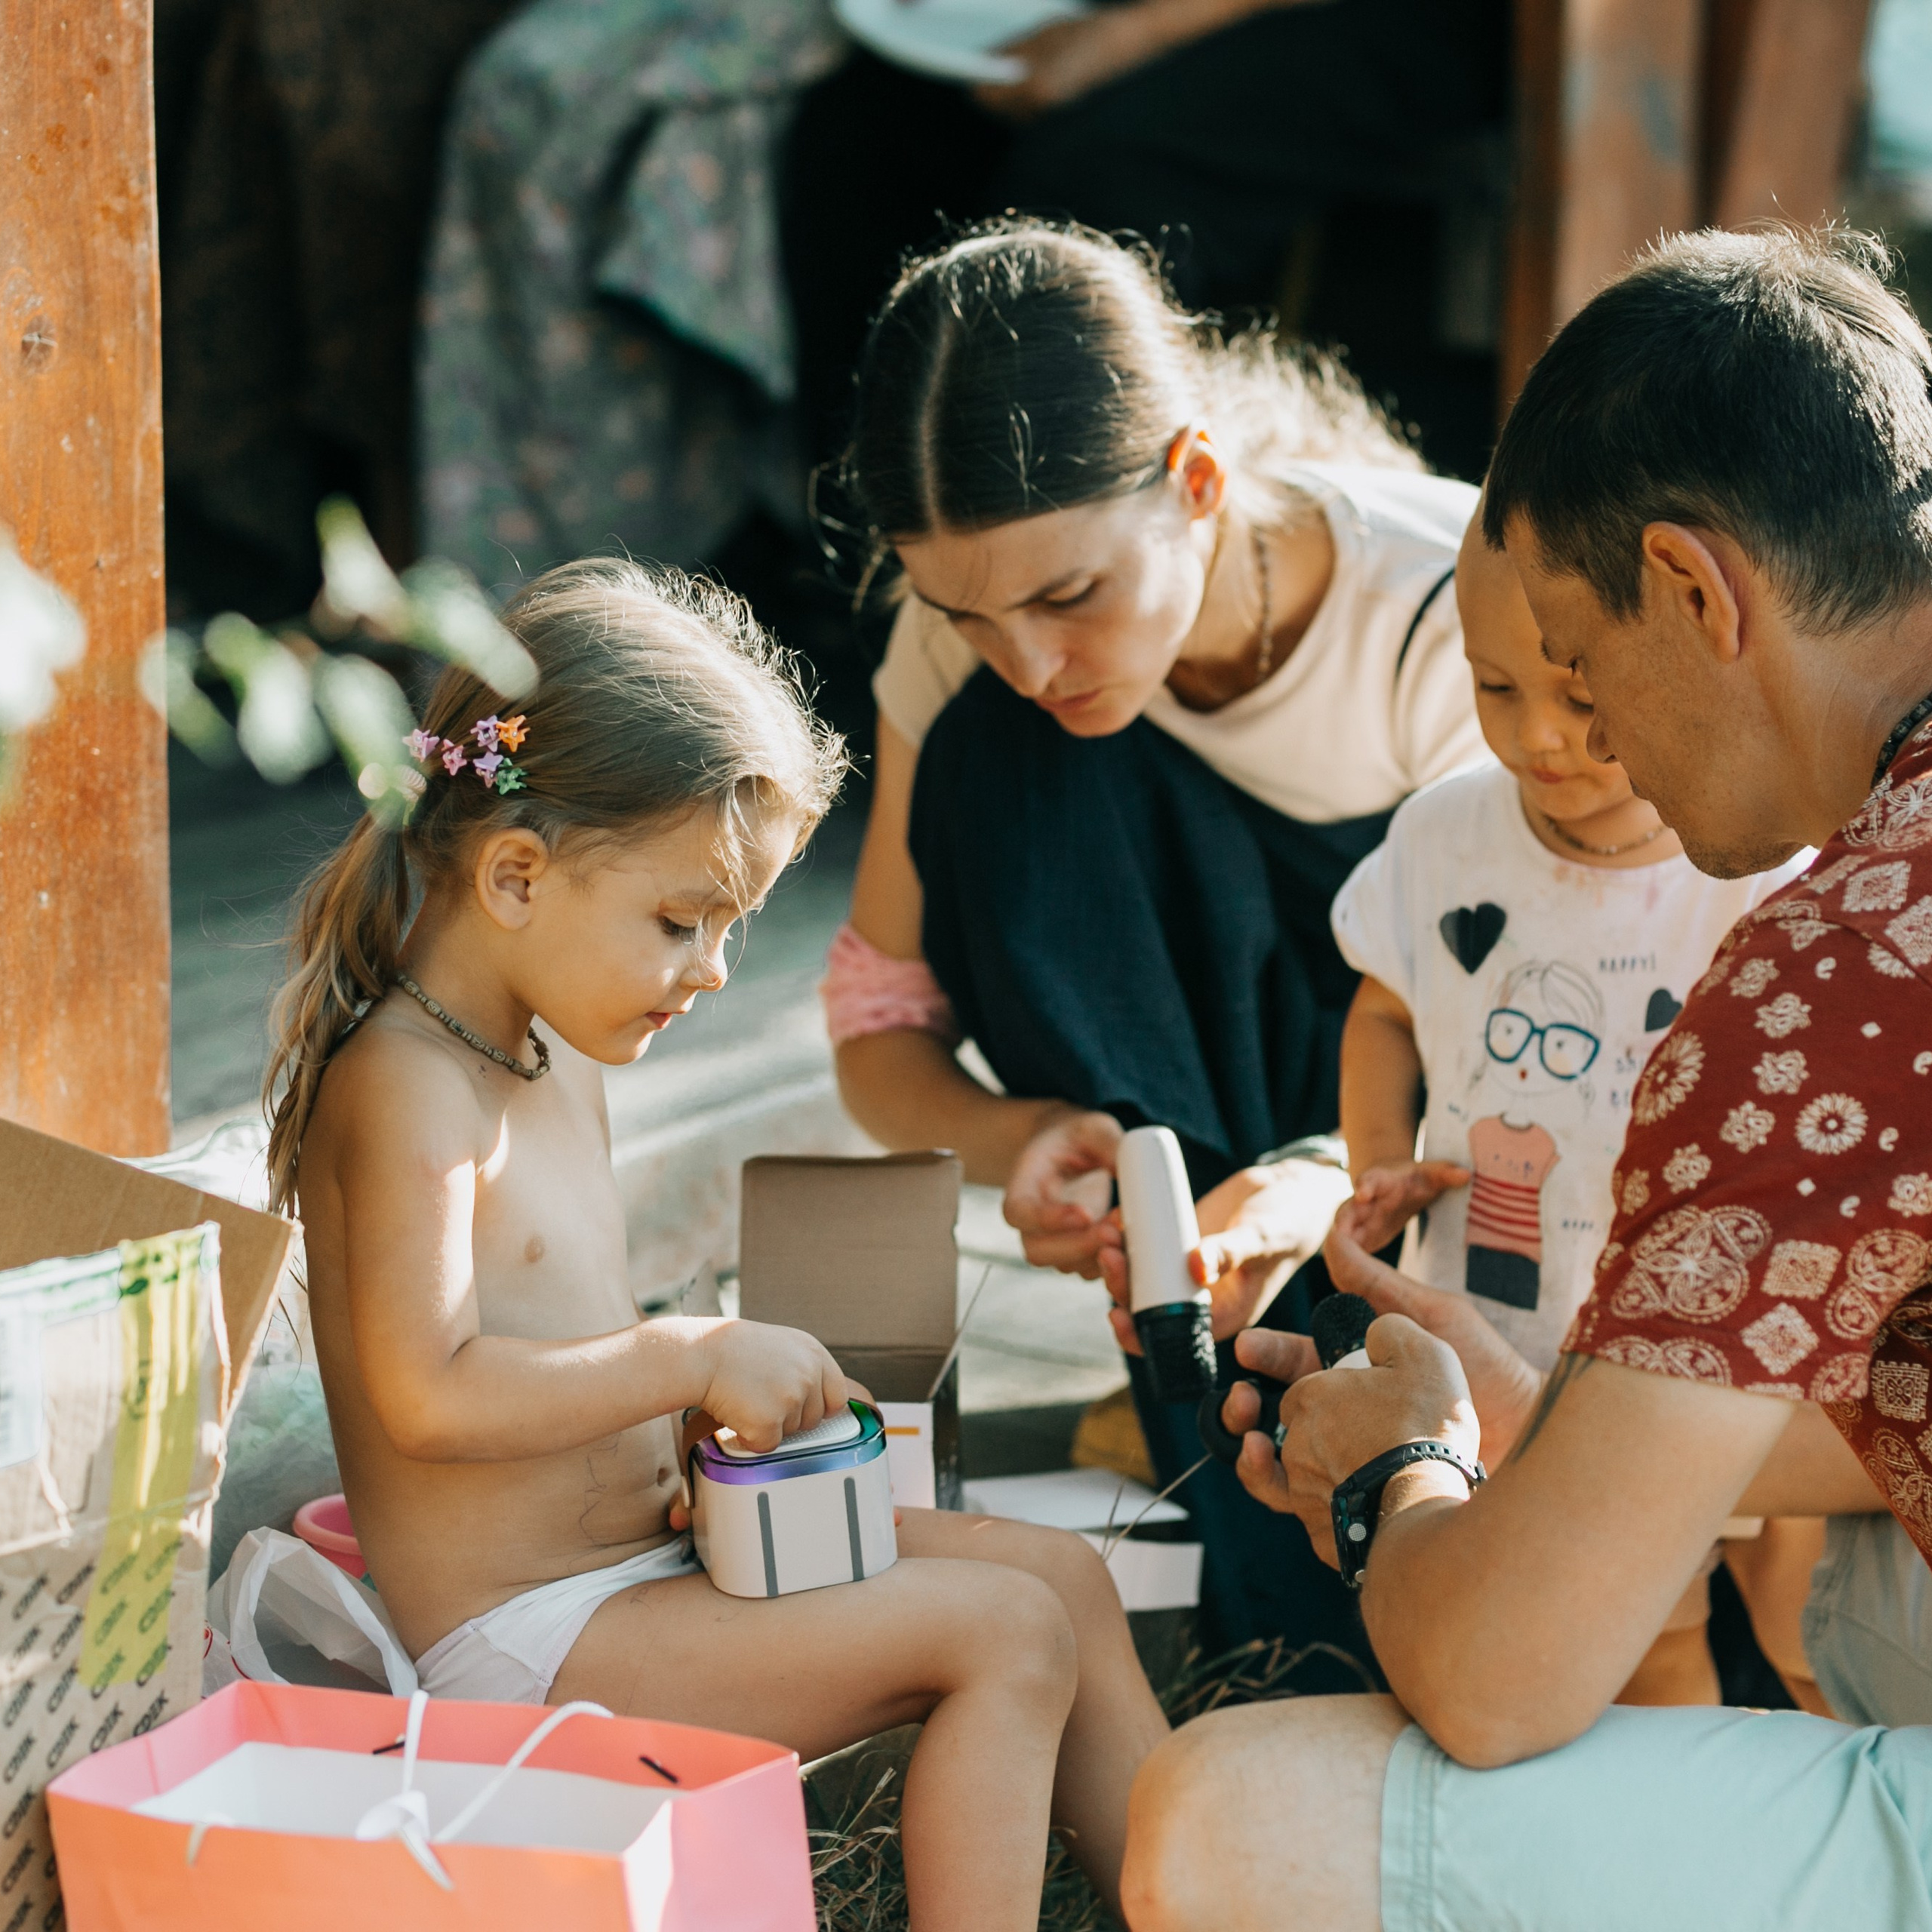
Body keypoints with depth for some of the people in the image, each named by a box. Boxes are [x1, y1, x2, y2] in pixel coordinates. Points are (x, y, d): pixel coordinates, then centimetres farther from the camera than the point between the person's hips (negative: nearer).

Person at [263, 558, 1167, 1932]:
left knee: (1064, 1572, 10)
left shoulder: (559, 1067, 12)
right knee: (1005, 1634, -17)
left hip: (644, 1555, 10)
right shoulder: (404, 1088, -20)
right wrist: (695, 1358, -23)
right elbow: (431, 1395, -30)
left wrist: (733, 1395, 3)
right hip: (514, 1647, -10)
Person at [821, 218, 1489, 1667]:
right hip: (1197, 1072, 5)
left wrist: (1336, 1188, -48)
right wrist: (1013, 1136, -33)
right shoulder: (977, 650, -17)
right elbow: (882, 1019, -9)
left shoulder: (1447, 612, -29)